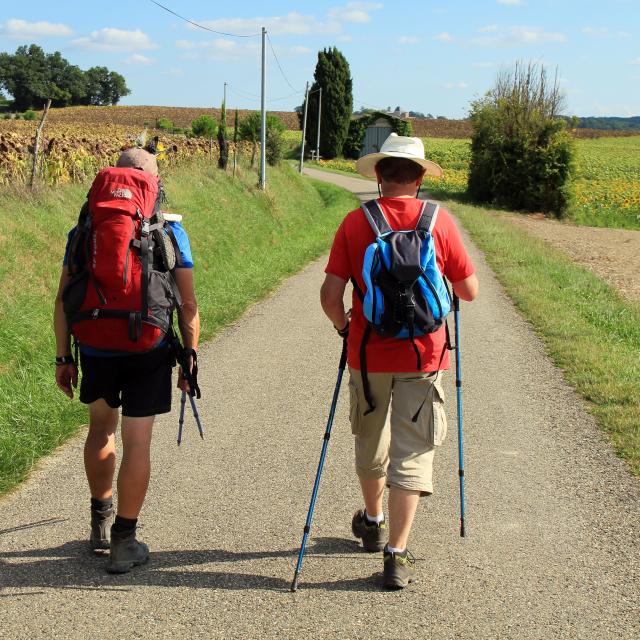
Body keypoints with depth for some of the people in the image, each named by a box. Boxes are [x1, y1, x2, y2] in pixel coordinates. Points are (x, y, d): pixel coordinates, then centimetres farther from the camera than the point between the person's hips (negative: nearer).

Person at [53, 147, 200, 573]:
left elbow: (63, 300, 1)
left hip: (96, 349, 2)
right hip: (149, 352, -2)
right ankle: (124, 542, 11)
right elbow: (187, 304, -4)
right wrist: (190, 355, 5)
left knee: (102, 429, 23)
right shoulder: (170, 231, -3)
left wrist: (64, 357, 7)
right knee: (137, 442, 5)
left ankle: (100, 523, 33)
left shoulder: (84, 229, 1)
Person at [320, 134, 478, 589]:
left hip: (368, 355, 2)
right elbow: (469, 292, 0)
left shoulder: (355, 223, -6)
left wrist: (345, 327, 11)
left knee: (371, 444, 22)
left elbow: (331, 296, -9)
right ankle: (397, 555, -1)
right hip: (423, 356, -1)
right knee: (411, 453, 4)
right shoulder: (440, 222, -6)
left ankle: (373, 522, 44)